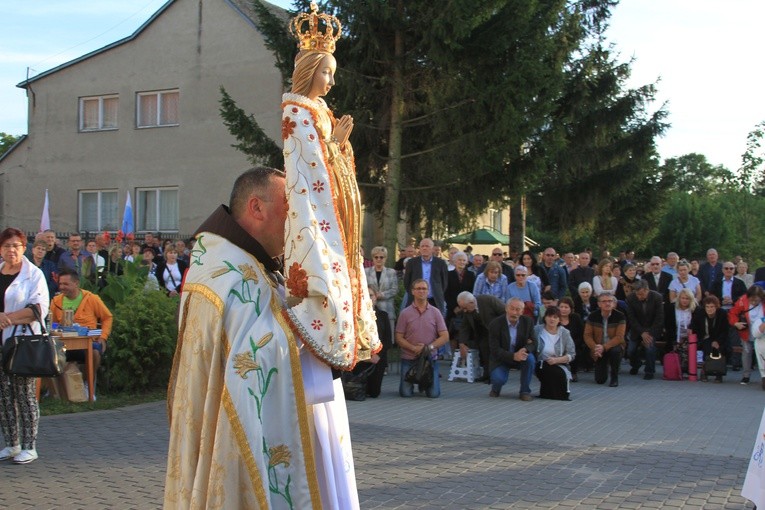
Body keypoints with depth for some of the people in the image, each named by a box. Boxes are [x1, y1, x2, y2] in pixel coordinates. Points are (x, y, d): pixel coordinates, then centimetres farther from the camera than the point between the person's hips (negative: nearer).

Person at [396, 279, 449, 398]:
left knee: (434, 394, -6)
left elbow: (445, 337, -1)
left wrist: (430, 347, -15)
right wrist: (414, 348, -16)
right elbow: (399, 338, -1)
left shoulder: (435, 312, 2)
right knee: (406, 393, -7)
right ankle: (411, 382, 28)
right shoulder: (405, 313, 0)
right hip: (409, 358, -1)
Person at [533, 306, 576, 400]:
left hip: (559, 366, 1)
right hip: (542, 366, -1)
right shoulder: (537, 330, -1)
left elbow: (572, 354, -2)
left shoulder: (565, 333, 0)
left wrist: (556, 360, -16)